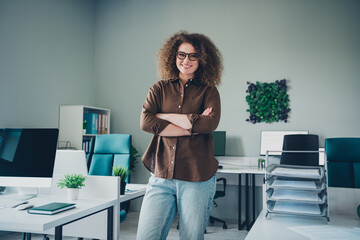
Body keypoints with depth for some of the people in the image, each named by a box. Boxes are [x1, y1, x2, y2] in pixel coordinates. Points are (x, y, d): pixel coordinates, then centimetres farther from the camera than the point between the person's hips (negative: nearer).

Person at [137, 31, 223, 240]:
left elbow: (210, 124, -12)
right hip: (162, 176, 1)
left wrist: (164, 116, -5)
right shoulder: (160, 89, 11)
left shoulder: (209, 92, 7)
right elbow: (146, 122, -5)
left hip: (197, 178, -1)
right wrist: (193, 126, -9)